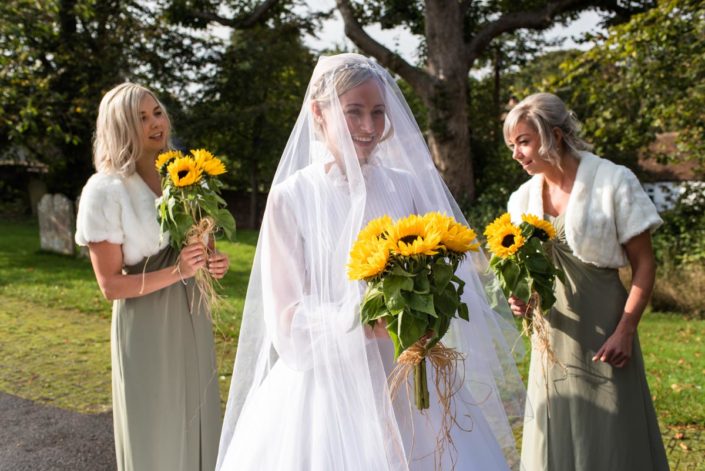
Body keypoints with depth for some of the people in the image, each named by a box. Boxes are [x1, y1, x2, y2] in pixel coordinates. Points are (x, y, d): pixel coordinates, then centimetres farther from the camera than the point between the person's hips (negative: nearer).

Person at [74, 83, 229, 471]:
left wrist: (212, 263, -4)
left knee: (197, 424, 17)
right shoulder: (105, 190, -14)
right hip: (147, 326, -5)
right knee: (155, 432, 10)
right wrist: (176, 272, -25)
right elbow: (110, 284, -15)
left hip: (192, 318, 6)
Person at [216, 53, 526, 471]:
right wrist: (360, 318, -24)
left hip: (408, 385, 3)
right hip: (328, 386, -2)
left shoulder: (408, 187, 1)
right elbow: (287, 318, -7)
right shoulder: (292, 197, -7)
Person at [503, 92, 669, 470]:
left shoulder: (613, 182, -10)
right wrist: (521, 298, -7)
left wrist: (625, 330, -16)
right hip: (553, 336, 4)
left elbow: (644, 265, -8)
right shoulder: (524, 198, 4)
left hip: (602, 335, -4)